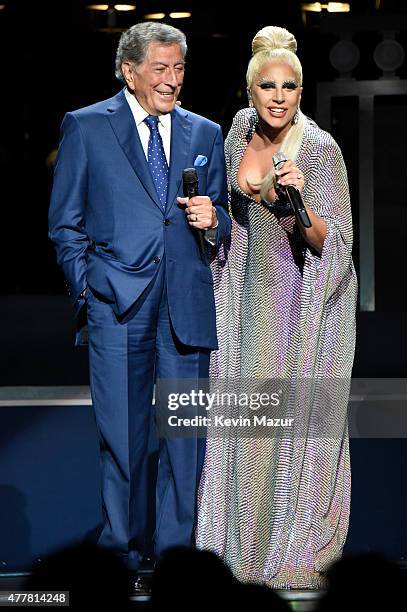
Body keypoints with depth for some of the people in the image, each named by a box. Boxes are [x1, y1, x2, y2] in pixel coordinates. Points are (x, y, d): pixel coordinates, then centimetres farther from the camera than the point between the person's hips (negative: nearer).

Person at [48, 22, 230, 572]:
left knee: (186, 430, 2)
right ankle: (124, 551, 12)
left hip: (187, 301, 3)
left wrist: (212, 221, -3)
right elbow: (65, 222, 8)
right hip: (118, 300, -2)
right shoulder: (85, 127, 6)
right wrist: (85, 287, 0)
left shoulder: (205, 135, 15)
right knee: (122, 433, 1)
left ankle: (177, 550, 11)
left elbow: (221, 222, 20)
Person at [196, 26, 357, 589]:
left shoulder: (321, 149, -18)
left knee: (299, 415, -1)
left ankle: (301, 546, 12)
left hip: (307, 299, -6)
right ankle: (251, 532, 25)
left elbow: (332, 242, -19)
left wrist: (301, 203, -33)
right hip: (254, 293, 6)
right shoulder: (243, 127, 0)